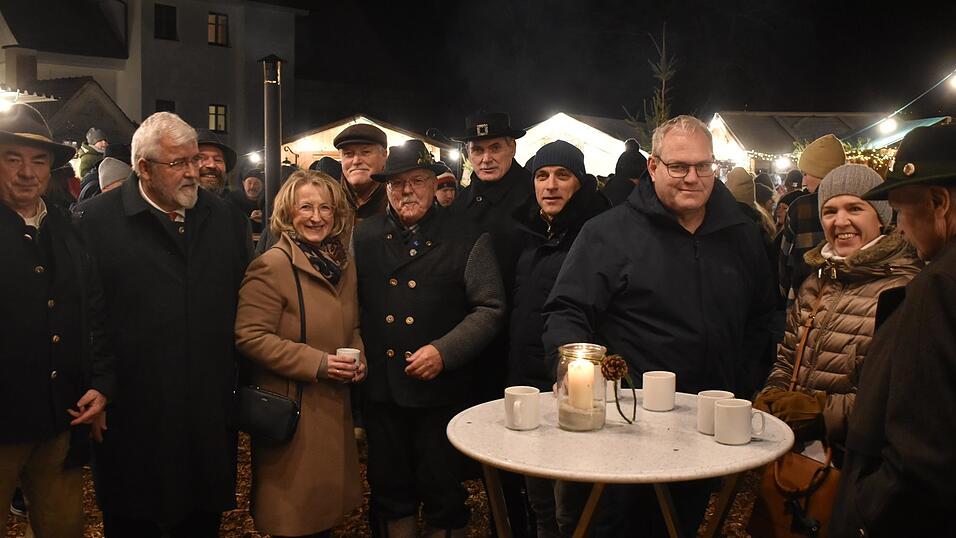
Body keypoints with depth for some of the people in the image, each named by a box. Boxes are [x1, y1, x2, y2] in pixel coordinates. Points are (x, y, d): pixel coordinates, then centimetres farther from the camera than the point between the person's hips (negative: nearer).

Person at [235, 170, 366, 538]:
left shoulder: (344, 265, 9)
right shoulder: (272, 266, -14)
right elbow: (250, 336, -18)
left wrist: (357, 358, -1)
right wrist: (317, 363, -21)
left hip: (334, 408, 7)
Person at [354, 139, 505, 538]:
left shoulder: (467, 241, -2)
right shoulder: (363, 236, 7)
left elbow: (490, 308, -7)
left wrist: (444, 351, -17)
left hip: (442, 388, -3)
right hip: (380, 388, 3)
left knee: (442, 492, 9)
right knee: (389, 490, 16)